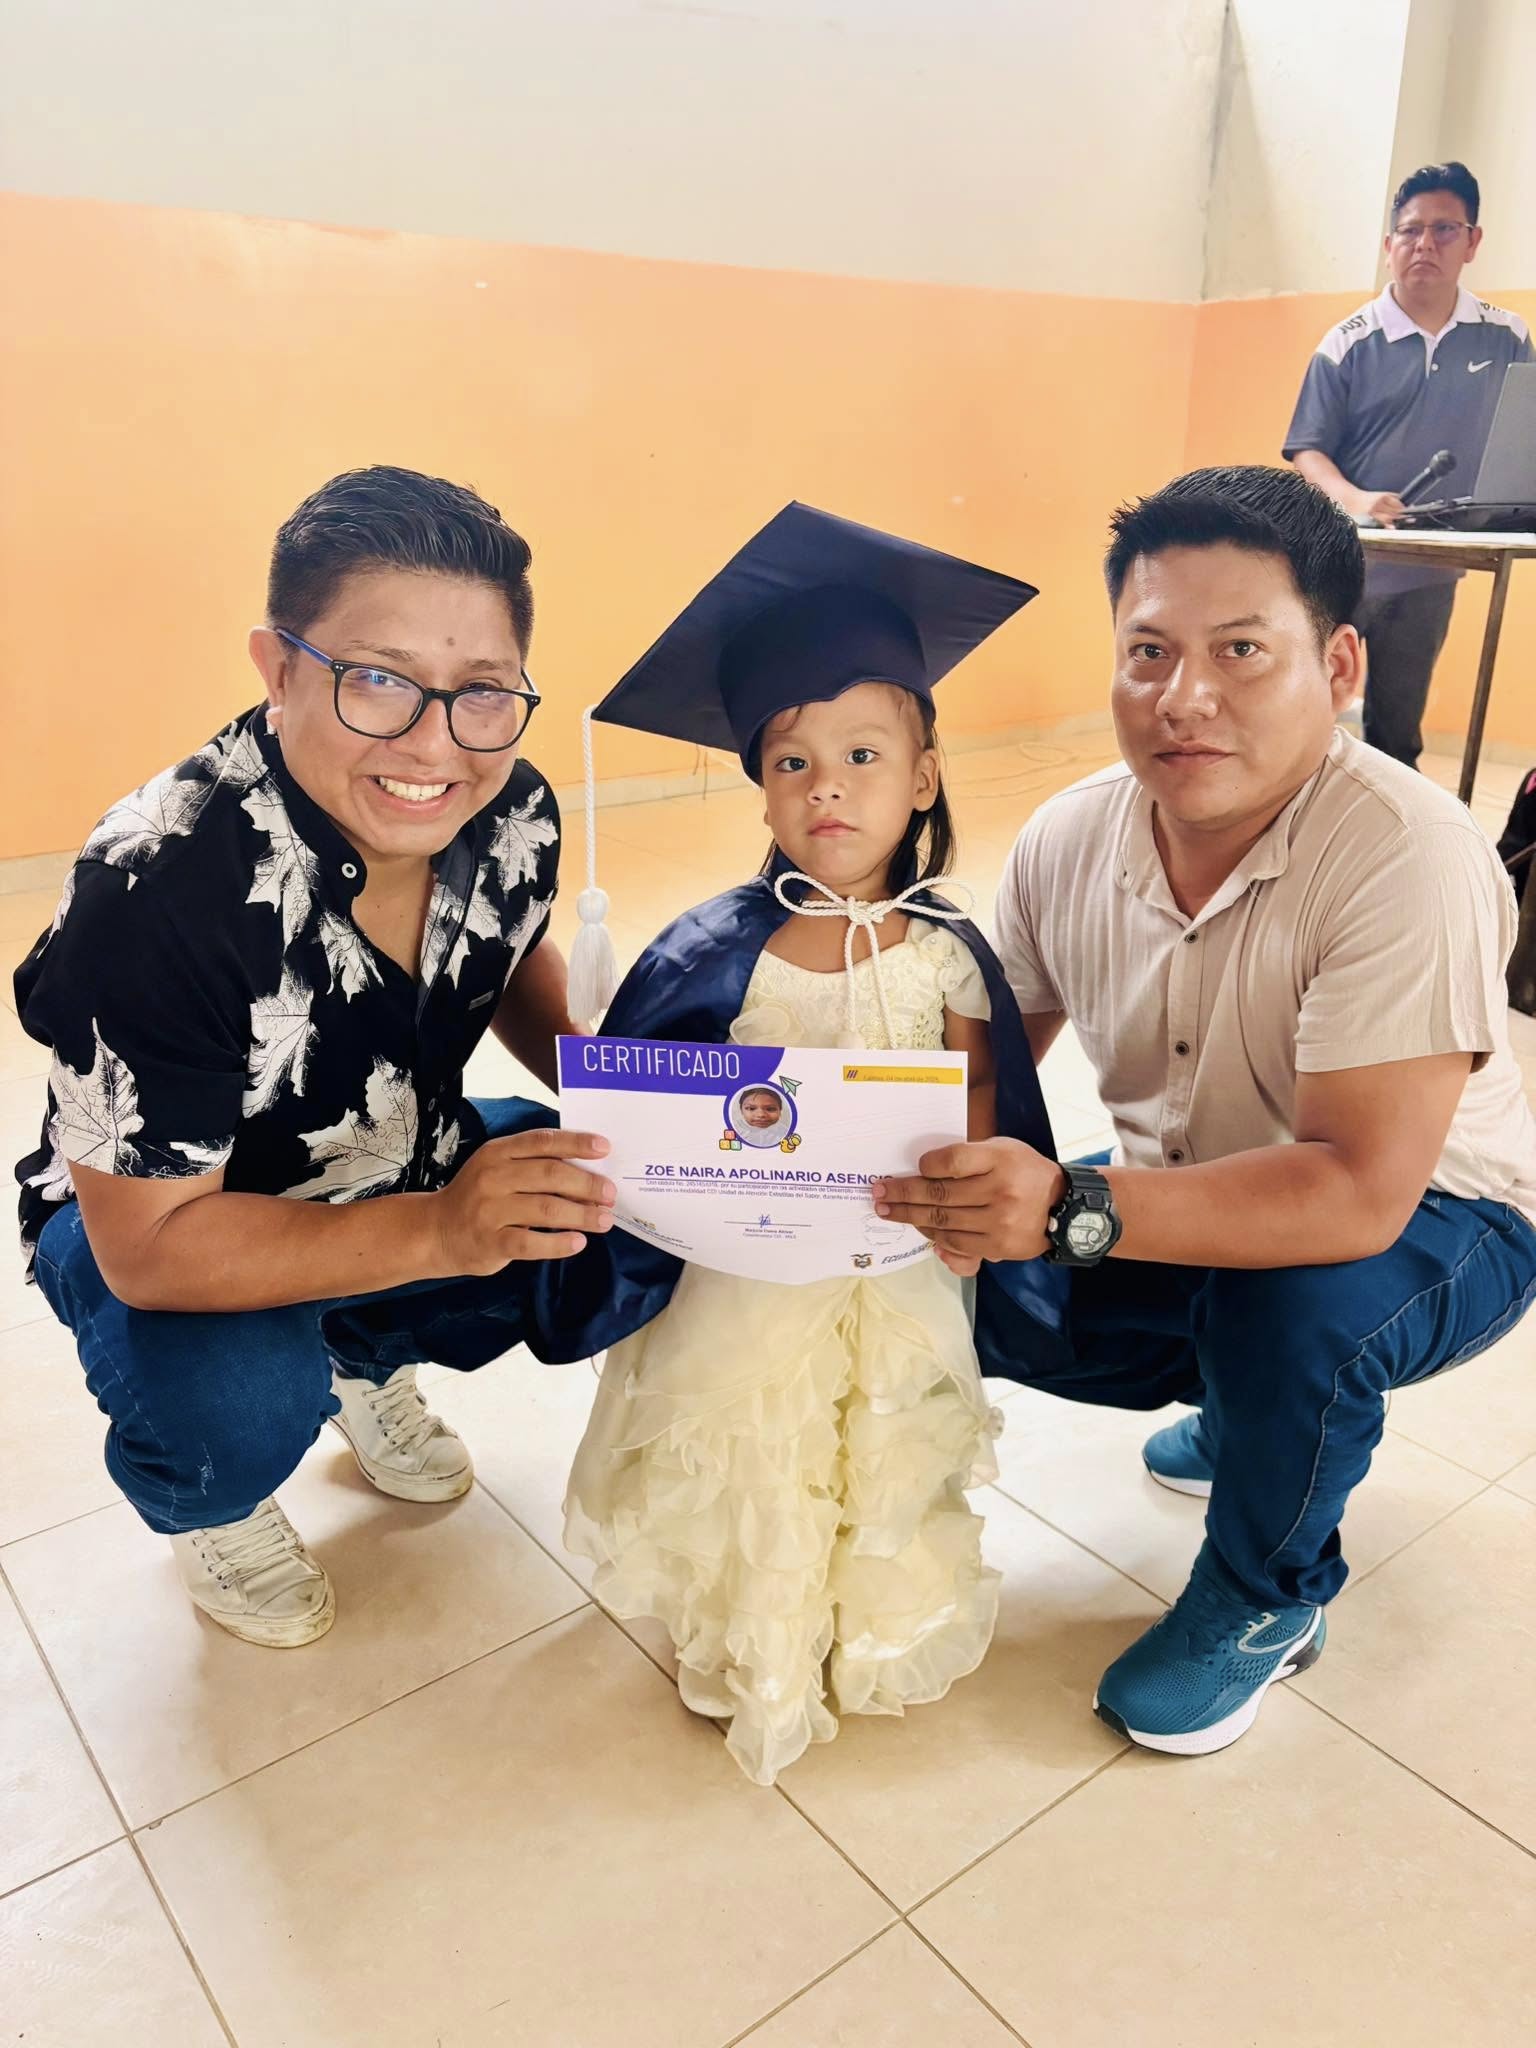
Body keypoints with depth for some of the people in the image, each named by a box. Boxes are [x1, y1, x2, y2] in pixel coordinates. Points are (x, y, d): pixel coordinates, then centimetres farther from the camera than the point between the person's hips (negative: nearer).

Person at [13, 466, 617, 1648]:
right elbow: (152, 1246, -30)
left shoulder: (515, 816, -18)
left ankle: (371, 1364, 17)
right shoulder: (157, 892, -35)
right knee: (233, 1413, -33)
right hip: (158, 1223, -5)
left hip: (410, 1170, 5)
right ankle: (210, 1507, 9)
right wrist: (440, 1231, -42)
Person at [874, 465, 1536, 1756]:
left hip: (1427, 1225, -5)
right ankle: (1243, 1397, 18)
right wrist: (939, 1176, -25)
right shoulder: (1068, 841, -13)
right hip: (1192, 1206, 6)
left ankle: (1269, 1597, 0)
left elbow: (1360, 1193, -37)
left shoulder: (1406, 861, -31)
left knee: (1289, 1303, -36)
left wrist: (1073, 1210, -47)